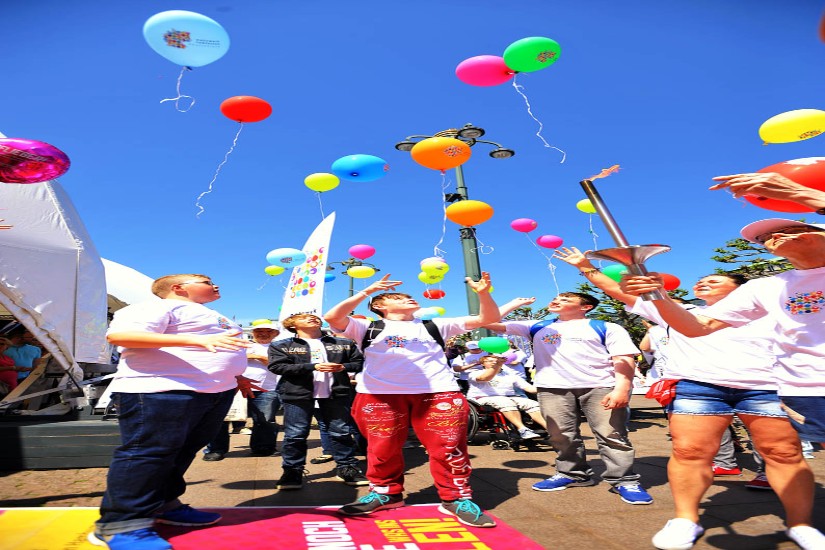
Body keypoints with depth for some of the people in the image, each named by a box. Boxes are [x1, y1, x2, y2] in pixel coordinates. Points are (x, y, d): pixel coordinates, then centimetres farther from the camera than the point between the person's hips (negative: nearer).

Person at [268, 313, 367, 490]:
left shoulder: (344, 343, 11)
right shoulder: (281, 346, 5)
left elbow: (360, 362, 11)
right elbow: (277, 367, -9)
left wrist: (343, 367, -12)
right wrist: (313, 366, -16)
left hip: (336, 393, 2)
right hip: (297, 394, -1)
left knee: (341, 432, 6)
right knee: (295, 435, 0)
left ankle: (348, 468, 18)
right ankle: (293, 472, 15)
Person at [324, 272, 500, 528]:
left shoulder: (434, 326, 18)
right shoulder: (369, 328, 11)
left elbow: (488, 318, 14)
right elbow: (332, 317, -7)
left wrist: (483, 292, -4)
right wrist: (366, 291, -11)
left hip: (438, 393, 1)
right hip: (380, 395, 0)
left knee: (449, 447, -3)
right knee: (383, 448, 8)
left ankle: (457, 499, 16)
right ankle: (386, 493, 32)